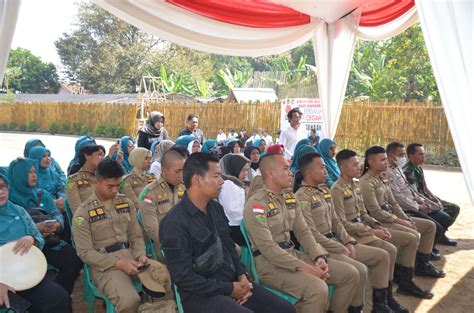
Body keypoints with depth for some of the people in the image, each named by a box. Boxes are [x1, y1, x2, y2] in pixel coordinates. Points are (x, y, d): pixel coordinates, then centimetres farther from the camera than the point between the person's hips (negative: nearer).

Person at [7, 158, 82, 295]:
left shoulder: (42, 194, 19)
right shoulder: (10, 199, 2)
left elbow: (57, 214, 13)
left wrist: (58, 224, -10)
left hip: (51, 241, 5)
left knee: (75, 260, -21)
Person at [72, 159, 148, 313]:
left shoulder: (126, 203, 11)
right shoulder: (83, 213, -3)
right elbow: (85, 252, -7)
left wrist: (140, 254, -6)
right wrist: (118, 263, -17)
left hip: (131, 256, 5)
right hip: (105, 265, -4)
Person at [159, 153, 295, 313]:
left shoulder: (216, 208, 7)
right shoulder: (174, 223, -18)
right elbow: (184, 278, -18)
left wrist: (242, 275, 0)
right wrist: (229, 289, -15)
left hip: (232, 282, 7)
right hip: (200, 294, -7)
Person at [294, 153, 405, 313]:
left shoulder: (324, 190, 12)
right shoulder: (302, 197, -17)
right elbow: (312, 234, -20)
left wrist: (348, 242, 0)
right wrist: (341, 249, -13)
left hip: (336, 242, 10)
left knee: (382, 256, 6)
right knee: (360, 270, -28)